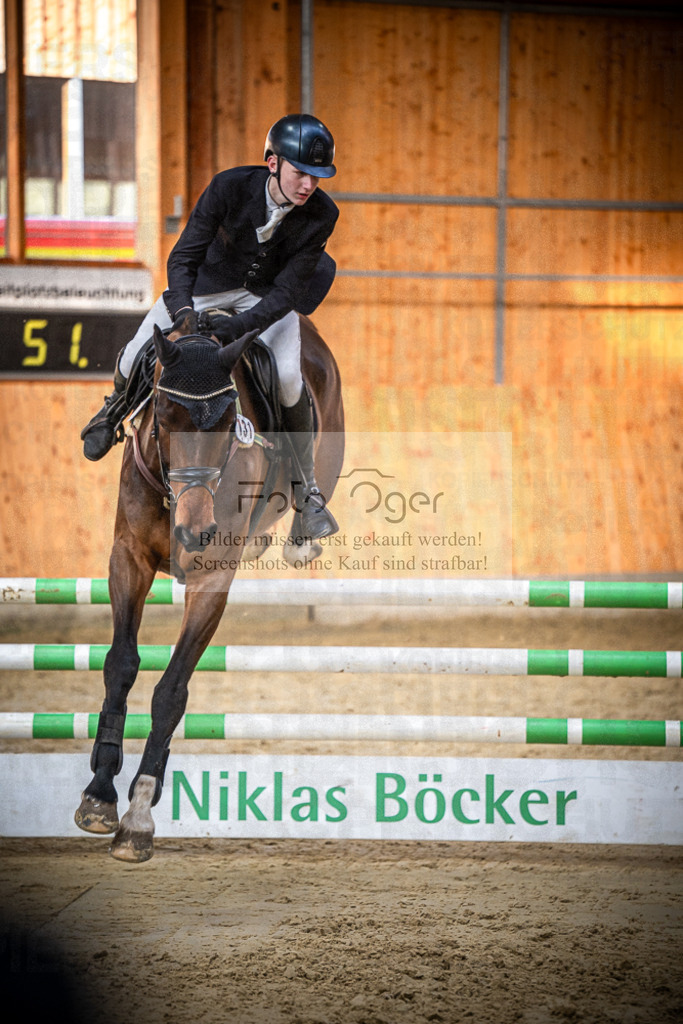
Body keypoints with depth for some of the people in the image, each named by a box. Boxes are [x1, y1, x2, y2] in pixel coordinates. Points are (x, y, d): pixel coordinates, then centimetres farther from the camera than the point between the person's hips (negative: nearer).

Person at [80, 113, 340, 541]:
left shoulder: (321, 214, -26)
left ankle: (307, 490, -2)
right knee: (138, 353, -8)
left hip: (269, 295, 0)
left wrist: (239, 327, -41)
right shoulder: (229, 187, -30)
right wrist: (184, 310, -44)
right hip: (212, 280, 0)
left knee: (288, 380, -24)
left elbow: (287, 290, -26)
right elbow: (183, 258, -26)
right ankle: (118, 404, 35)